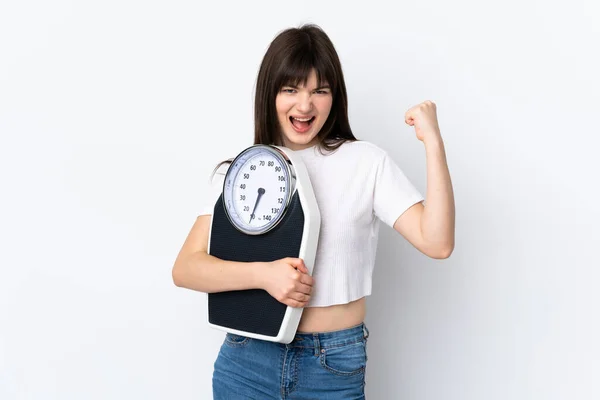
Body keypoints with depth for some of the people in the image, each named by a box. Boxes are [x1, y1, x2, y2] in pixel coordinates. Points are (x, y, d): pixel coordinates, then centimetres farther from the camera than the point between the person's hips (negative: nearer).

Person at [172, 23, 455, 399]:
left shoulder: (367, 162, -5)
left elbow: (437, 242, -14)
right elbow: (185, 268, -7)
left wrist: (434, 143, -18)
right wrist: (263, 274, -23)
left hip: (335, 368, -1)